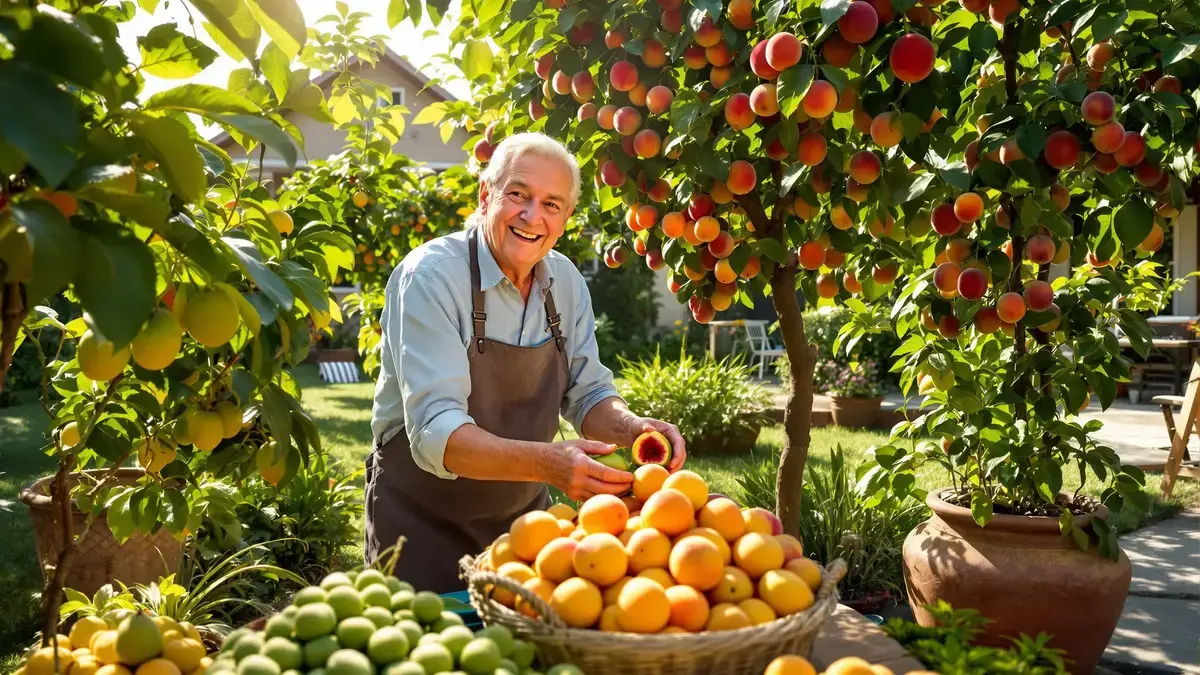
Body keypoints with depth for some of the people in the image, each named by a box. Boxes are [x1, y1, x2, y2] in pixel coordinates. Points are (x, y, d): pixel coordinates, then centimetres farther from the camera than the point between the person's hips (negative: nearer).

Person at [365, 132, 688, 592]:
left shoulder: (566, 281, -2)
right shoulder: (429, 275, -20)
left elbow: (589, 394, 5)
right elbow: (435, 432, -29)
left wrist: (633, 429, -17)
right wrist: (548, 463, -43)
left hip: (523, 511, 6)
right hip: (424, 519, -5)